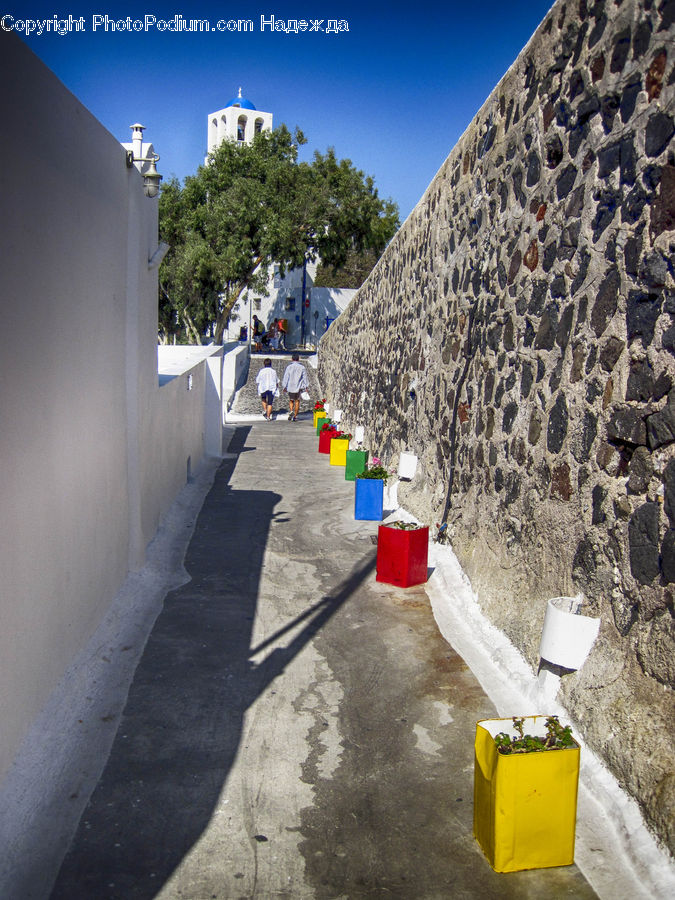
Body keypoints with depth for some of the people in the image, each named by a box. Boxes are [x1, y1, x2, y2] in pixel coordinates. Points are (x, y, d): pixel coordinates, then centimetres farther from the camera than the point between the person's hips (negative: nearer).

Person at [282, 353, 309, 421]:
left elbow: (286, 377, -1)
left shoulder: (289, 367, -4)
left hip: (290, 387, 0)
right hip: (299, 387, 0)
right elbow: (305, 378, 2)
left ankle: (291, 411, -7)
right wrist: (305, 386, 11)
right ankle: (295, 416, 11)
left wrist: (284, 387, 7)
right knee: (297, 401, 12)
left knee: (291, 400, 17)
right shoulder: (302, 367, -2)